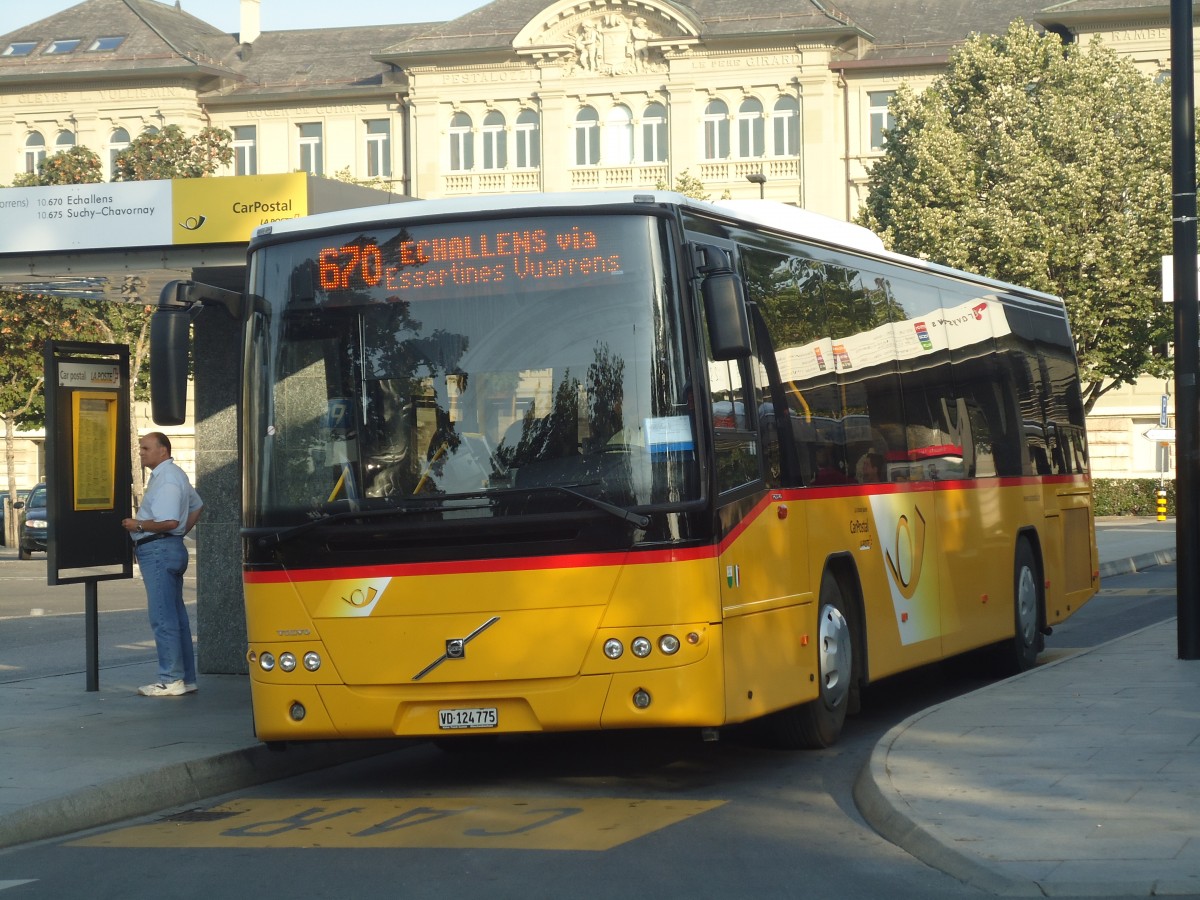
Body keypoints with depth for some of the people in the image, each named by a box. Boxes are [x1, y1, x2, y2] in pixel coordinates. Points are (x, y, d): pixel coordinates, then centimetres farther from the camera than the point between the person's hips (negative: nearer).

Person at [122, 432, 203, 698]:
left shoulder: (166, 479, -15)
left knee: (163, 619, -8)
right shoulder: (175, 474, 18)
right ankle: (186, 678, 14)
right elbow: (197, 507, 30)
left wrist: (138, 525, -13)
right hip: (171, 549, 11)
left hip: (159, 551, -11)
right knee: (177, 617, 11)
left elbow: (169, 521, -25)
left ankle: (171, 680, -7)